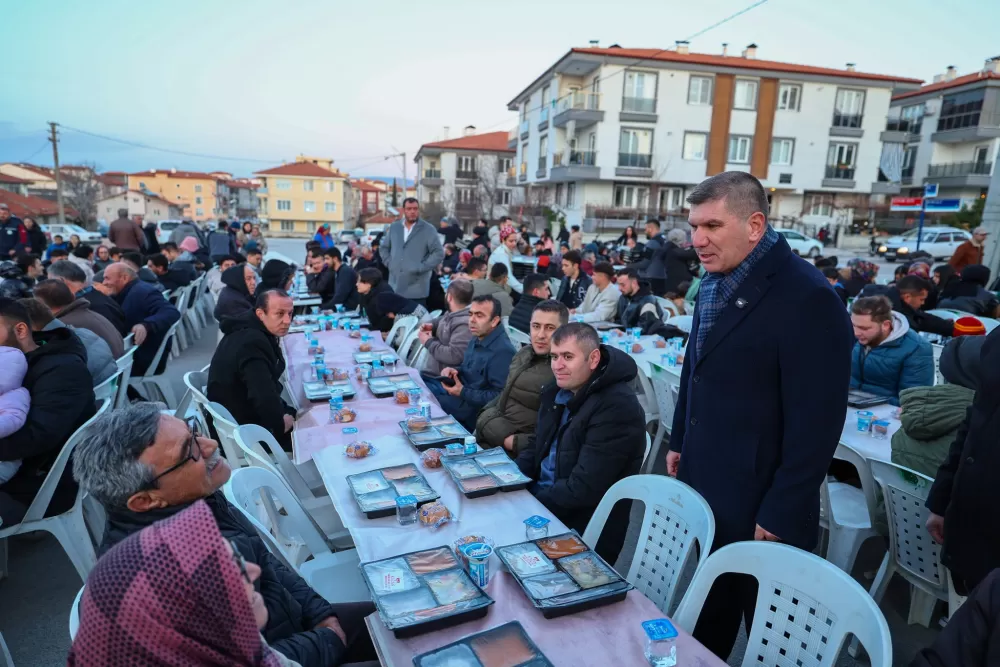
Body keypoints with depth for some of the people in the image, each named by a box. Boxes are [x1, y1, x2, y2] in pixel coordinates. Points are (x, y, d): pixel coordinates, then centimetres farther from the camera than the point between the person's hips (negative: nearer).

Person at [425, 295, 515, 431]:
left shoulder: (502, 351, -27)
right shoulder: (478, 338, 5)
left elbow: (500, 396, -28)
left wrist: (463, 393, -25)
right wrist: (454, 370, -3)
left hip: (473, 406, -9)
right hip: (460, 388, 10)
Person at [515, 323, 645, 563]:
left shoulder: (617, 408, -24)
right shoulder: (556, 393, 4)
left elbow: (583, 488, -25)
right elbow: (535, 446, 14)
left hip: (583, 529, -8)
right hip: (540, 498, 8)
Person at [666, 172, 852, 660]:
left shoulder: (807, 298, -20)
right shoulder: (715, 283, 5)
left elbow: (815, 421, -20)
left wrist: (779, 515, -16)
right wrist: (679, 440, 16)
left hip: (758, 504, -7)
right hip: (702, 487, 7)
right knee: (707, 613, 23)